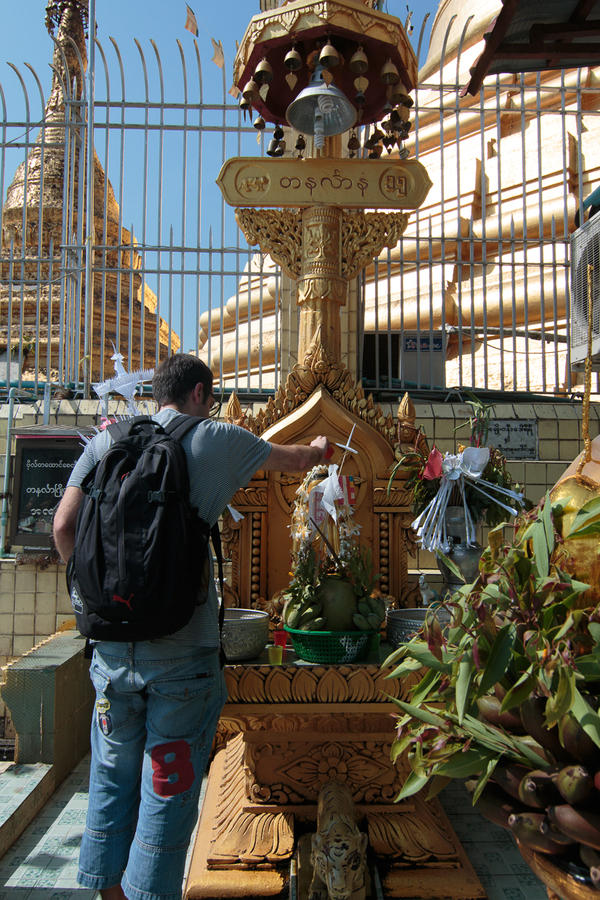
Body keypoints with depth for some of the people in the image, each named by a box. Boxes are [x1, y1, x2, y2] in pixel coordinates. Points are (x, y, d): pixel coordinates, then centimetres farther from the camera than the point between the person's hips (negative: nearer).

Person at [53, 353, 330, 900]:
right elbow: (301, 459, 13)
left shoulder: (108, 441, 6)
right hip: (182, 648, -4)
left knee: (112, 777, 19)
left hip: (113, 644, 4)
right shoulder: (216, 440, -1)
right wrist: (319, 447, 36)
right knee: (169, 790, 8)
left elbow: (64, 525, -1)